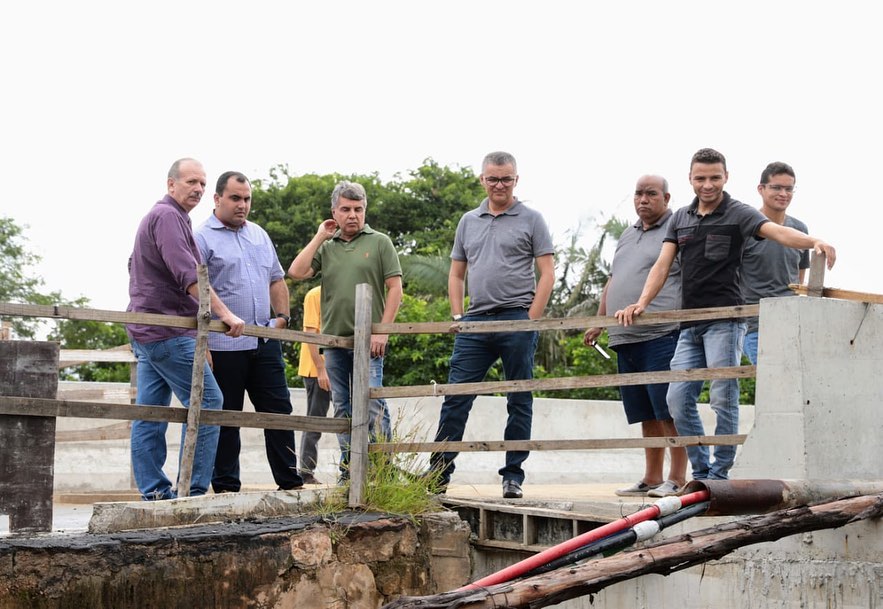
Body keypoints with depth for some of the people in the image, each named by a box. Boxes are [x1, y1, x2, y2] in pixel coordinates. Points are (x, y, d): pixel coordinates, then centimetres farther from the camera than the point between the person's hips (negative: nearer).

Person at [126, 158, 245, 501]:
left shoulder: (156, 216, 22)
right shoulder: (168, 216, -12)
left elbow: (135, 268, 33)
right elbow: (187, 274, -24)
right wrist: (225, 314, -26)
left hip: (146, 331, 11)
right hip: (168, 333, -11)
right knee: (207, 401, -8)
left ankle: (153, 493, 7)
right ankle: (194, 490, -9)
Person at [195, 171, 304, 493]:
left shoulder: (260, 235, 17)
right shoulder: (203, 238, -4)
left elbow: (276, 279, 27)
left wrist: (282, 315, 11)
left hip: (265, 342, 6)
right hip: (224, 346, -6)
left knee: (278, 411, 6)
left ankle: (290, 482, 12)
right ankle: (226, 487, 9)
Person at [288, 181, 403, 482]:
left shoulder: (379, 242, 4)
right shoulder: (326, 248, 14)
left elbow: (395, 288, -1)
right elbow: (296, 272, 0)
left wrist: (382, 330, -9)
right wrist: (319, 237, 3)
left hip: (368, 341, -4)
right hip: (333, 340, 4)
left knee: (372, 406, -10)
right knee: (342, 409, 9)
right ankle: (348, 471, 14)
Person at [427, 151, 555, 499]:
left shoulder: (530, 220, 3)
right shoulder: (469, 222, 16)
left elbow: (547, 275, -1)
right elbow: (456, 274, 19)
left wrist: (530, 320, -9)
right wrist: (457, 317, 7)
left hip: (516, 320, -3)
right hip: (475, 323, 4)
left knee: (519, 402, 3)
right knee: (456, 398, 0)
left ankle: (513, 477, 9)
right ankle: (438, 474, 4)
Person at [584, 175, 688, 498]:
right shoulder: (628, 236, 24)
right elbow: (612, 282, 30)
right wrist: (599, 322, 26)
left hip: (662, 335, -8)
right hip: (626, 339, 8)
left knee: (668, 411, -8)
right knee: (646, 415, 10)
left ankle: (677, 478, -5)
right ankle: (651, 478, 14)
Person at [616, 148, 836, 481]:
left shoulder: (738, 213, -2)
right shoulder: (680, 218, 15)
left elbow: (777, 231, -19)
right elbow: (663, 264, 11)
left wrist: (813, 241, -39)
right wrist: (642, 303, -5)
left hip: (725, 321, -6)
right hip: (689, 325, 6)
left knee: (723, 398, -7)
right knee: (678, 398, 3)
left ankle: (719, 475, 2)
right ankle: (701, 472, 13)